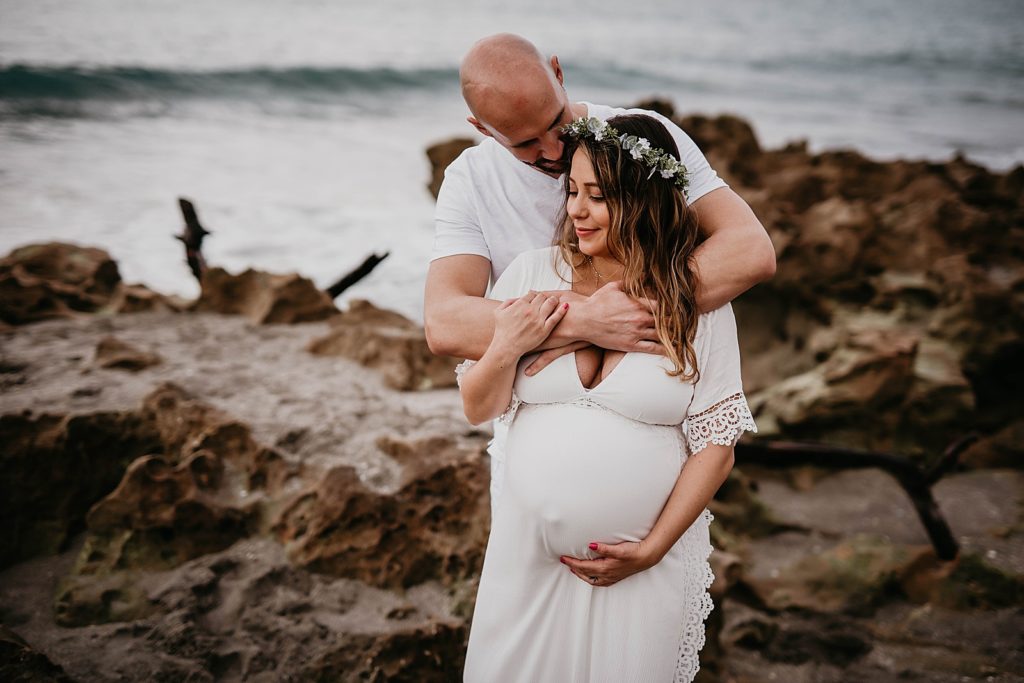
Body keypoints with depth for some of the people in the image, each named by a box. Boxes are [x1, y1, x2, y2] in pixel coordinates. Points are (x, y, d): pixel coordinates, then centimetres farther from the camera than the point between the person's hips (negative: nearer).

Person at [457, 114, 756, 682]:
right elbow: (477, 410, 3)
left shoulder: (696, 300, -7)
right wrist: (506, 349, -15)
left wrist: (652, 549, -10)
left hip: (647, 566, -2)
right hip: (529, 551, 2)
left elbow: (715, 444, -6)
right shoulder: (533, 272, -2)